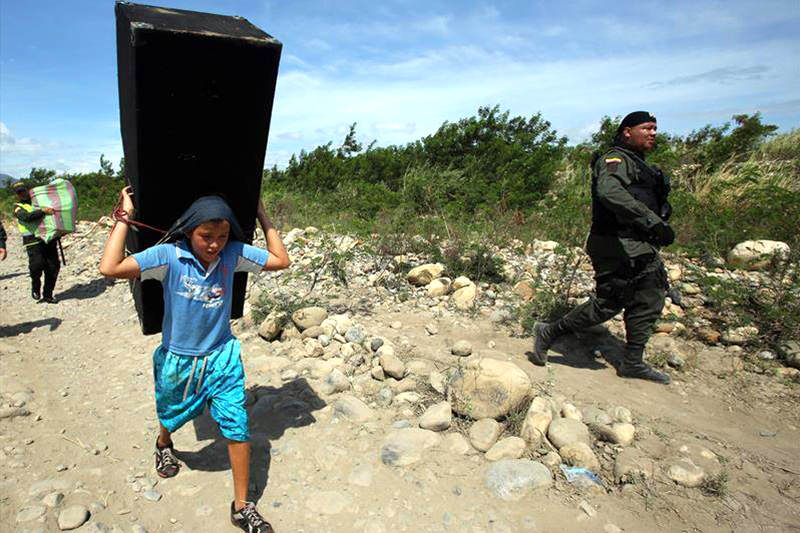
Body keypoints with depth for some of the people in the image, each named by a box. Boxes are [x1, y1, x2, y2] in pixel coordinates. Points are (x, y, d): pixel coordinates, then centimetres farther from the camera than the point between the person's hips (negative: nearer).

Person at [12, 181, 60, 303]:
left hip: (49, 238, 4)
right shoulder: (18, 207, 7)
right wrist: (43, 211, -25)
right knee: (37, 265, -19)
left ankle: (47, 295, 12)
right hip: (33, 241, -4)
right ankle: (35, 288, 9)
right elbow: (27, 217, -15)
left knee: (53, 267, 0)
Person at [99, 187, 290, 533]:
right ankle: (163, 445, 67)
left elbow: (281, 260, -6)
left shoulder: (234, 254, -13)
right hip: (177, 358, 0)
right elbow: (110, 269, -30)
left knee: (237, 428, -4)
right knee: (171, 418, 27)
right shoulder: (168, 256, -21)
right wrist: (125, 218, -25)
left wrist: (261, 214, -6)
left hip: (222, 357, 1)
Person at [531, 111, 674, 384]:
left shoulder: (638, 164, 22)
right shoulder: (615, 159, -11)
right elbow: (609, 191, -32)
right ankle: (549, 333, 7)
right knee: (608, 303, -8)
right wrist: (653, 221, -36)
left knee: (650, 300, 10)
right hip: (618, 246, -10)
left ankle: (633, 362, 20)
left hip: (640, 248, 10)